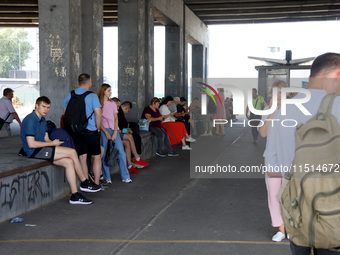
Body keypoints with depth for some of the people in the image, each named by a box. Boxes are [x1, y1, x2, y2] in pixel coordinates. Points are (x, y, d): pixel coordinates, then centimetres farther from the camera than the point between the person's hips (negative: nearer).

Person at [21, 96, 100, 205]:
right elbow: (31, 144, -19)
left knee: (69, 162, -11)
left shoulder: (42, 120, 17)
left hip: (42, 150, 9)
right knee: (72, 152, -17)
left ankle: (75, 196, -12)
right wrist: (52, 144, -13)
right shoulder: (30, 120, -13)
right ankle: (84, 182, -3)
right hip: (34, 152, -9)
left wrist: (54, 142, -5)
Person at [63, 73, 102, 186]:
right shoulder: (92, 96, -10)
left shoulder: (69, 96, 6)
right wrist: (98, 128, -3)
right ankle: (96, 183, 10)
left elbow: (65, 114, 11)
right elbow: (98, 114, -16)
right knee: (96, 156, 9)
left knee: (82, 157, 8)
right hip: (91, 131, -4)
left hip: (75, 131, 4)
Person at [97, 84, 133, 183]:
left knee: (121, 152, -4)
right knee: (104, 154, -4)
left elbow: (116, 118, 9)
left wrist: (115, 133, -4)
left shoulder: (113, 103, 15)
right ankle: (107, 178, 6)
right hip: (103, 130, -4)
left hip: (114, 129, 4)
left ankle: (125, 177, 0)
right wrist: (106, 133, -11)